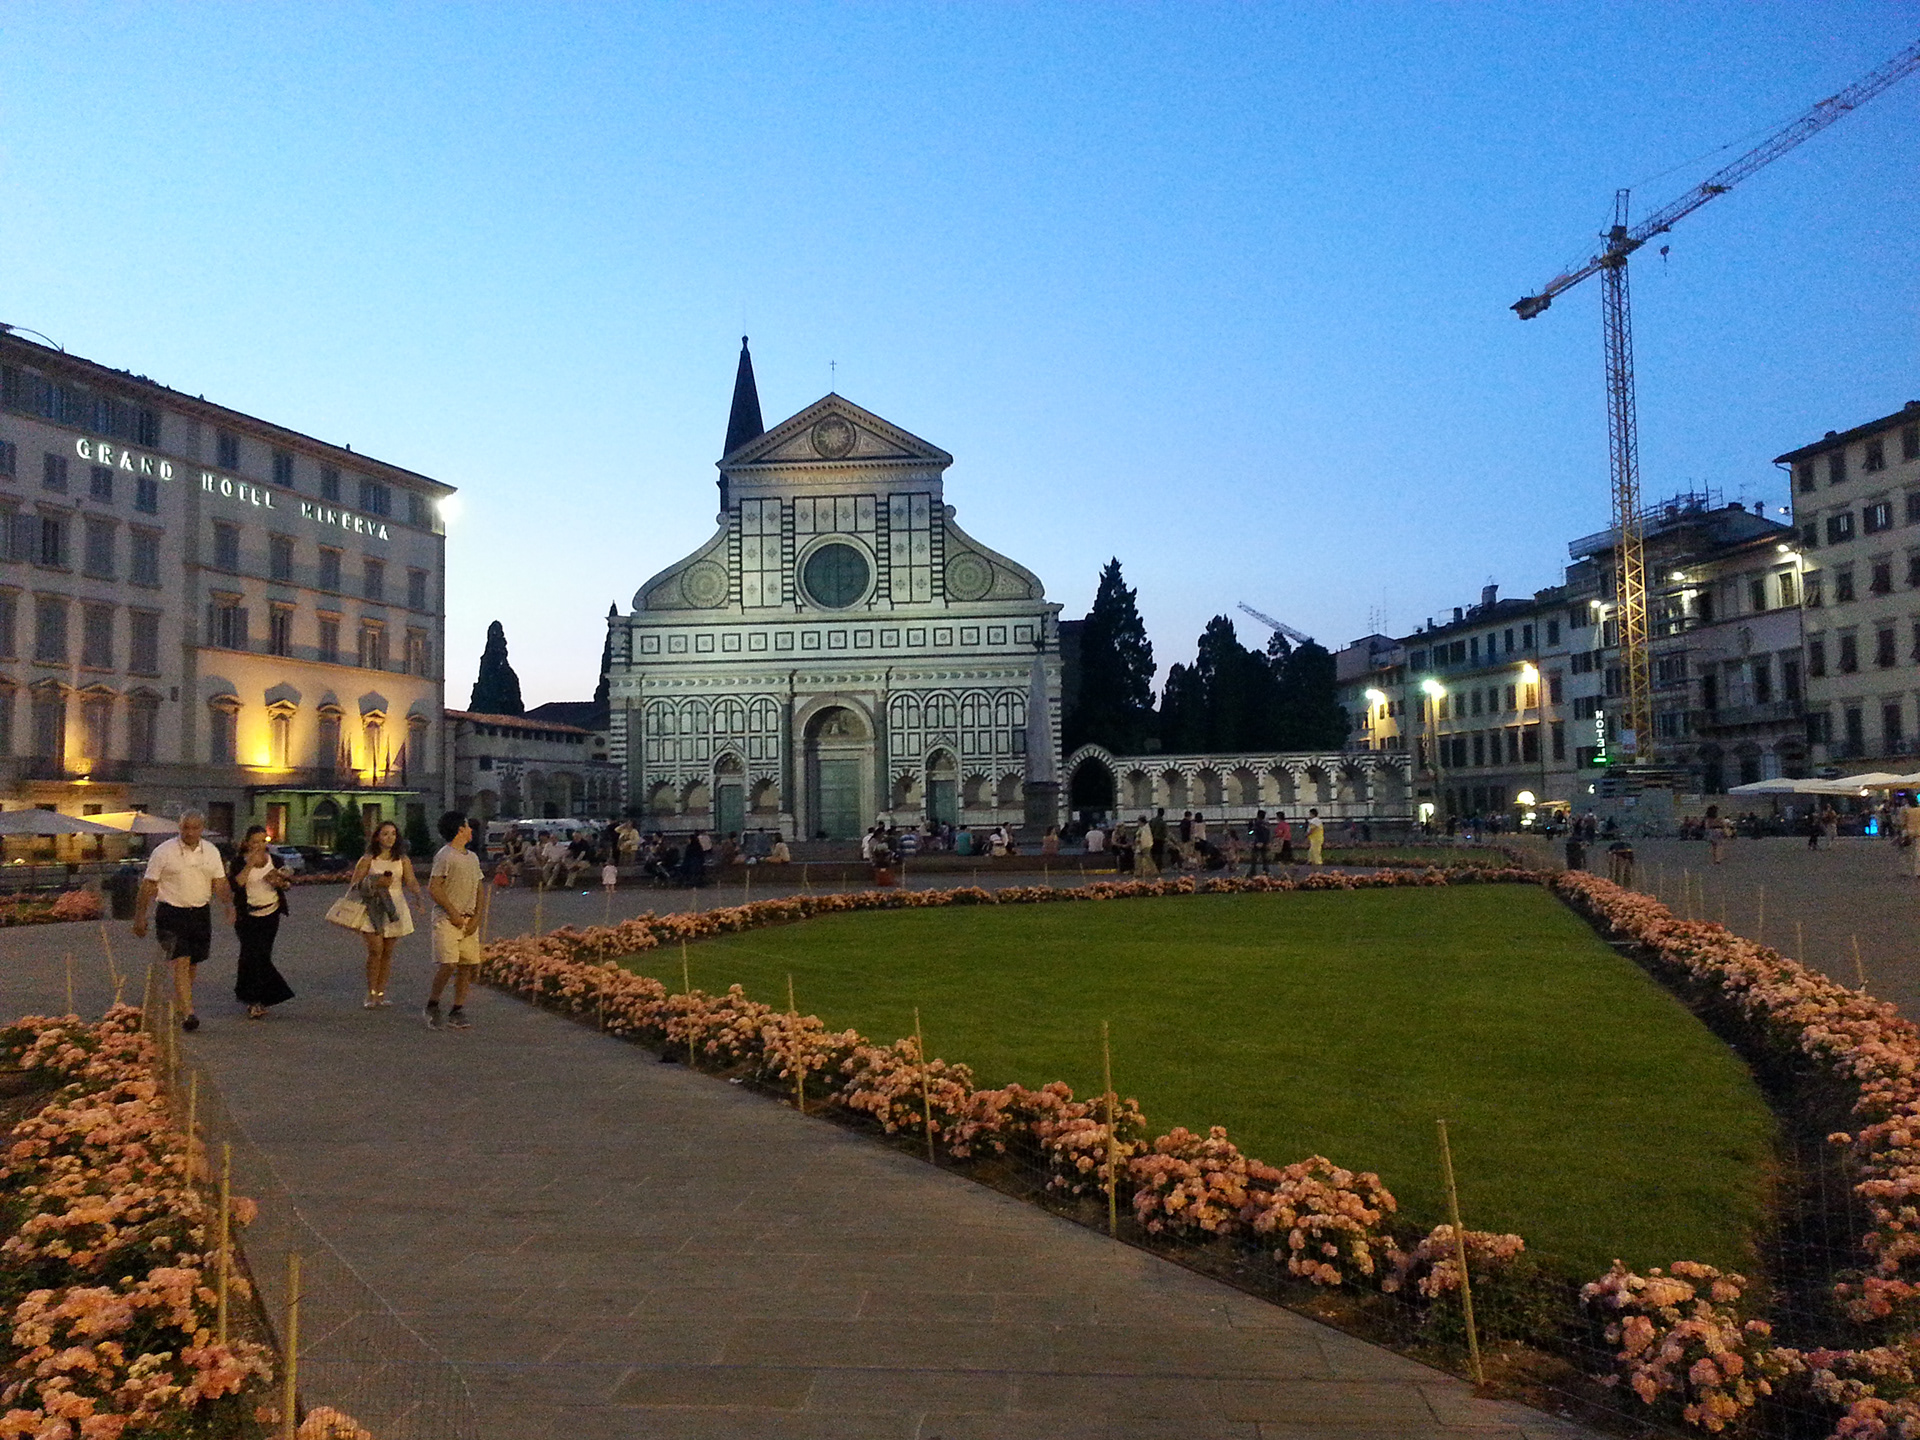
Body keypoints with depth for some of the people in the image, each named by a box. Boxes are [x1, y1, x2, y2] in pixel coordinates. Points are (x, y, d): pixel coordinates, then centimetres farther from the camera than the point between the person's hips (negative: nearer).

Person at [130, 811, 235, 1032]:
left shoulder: (211, 852, 8)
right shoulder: (163, 851, -5)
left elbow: (220, 882, 8)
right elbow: (148, 885, -2)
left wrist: (229, 904, -10)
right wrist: (140, 916, -5)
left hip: (200, 913, 5)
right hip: (172, 913, -4)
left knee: (191, 965, 12)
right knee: (180, 963, -15)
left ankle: (178, 1006, 30)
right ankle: (188, 1014, -21)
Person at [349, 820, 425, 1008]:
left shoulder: (402, 860, 8)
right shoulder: (368, 859, 2)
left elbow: (411, 881, -2)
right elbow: (353, 884, 0)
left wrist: (418, 895, -24)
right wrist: (374, 883, -18)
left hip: (395, 908, 3)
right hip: (373, 908, -3)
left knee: (388, 952, 5)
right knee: (375, 949, -12)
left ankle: (381, 993, 13)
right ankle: (371, 995, -5)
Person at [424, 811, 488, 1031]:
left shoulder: (473, 857, 16)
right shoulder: (445, 855, -8)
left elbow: (480, 890, 18)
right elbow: (433, 889, -13)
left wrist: (477, 917, 4)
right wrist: (454, 913, -12)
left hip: (469, 921, 7)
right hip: (447, 920, -7)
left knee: (469, 965, 3)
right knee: (448, 964, -15)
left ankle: (457, 1013, 11)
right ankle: (432, 1006, 6)